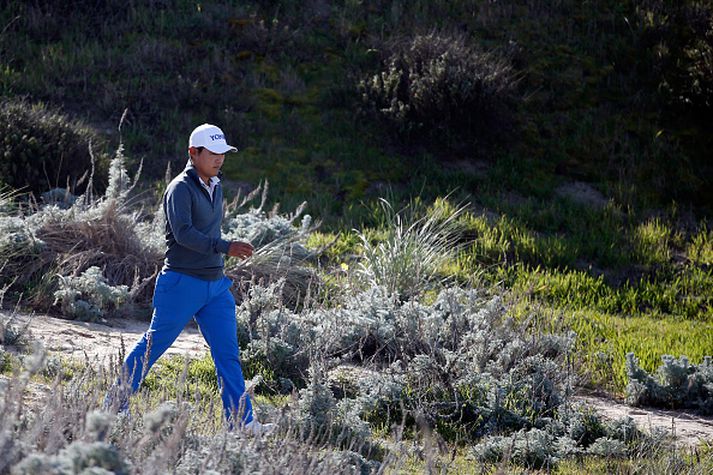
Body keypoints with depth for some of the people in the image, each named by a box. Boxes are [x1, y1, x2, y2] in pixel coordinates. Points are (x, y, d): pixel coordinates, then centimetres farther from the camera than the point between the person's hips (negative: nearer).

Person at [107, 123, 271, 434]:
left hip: (215, 284, 8)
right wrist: (225, 247, -31)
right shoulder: (181, 188, -12)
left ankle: (242, 421, 0)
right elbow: (183, 232, -25)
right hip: (182, 281, -8)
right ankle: (116, 404, 13)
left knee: (228, 353, 1)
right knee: (154, 344, 1)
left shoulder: (215, 187, 15)